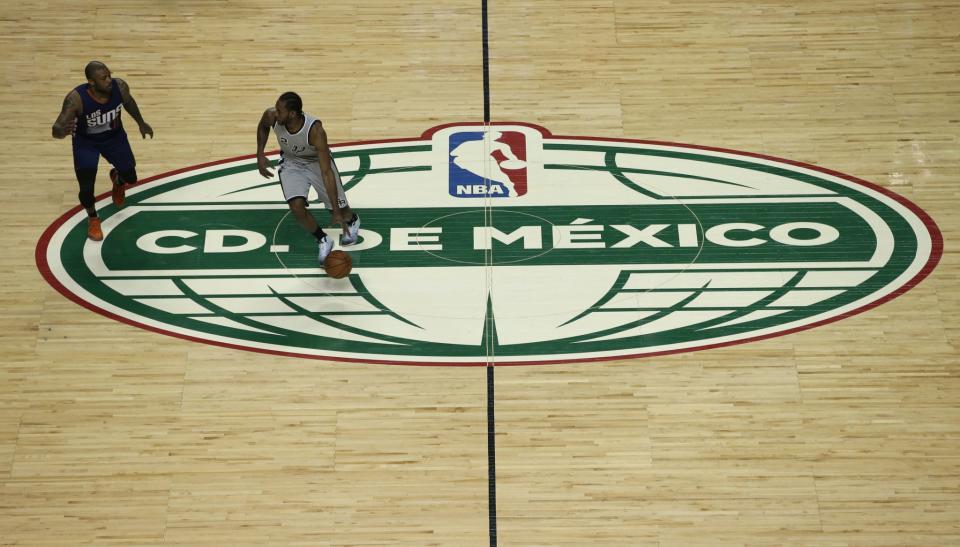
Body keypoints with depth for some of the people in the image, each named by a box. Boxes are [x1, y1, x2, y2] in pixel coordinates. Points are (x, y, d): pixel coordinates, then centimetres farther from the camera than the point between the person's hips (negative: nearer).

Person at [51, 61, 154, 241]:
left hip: (114, 136, 3)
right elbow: (56, 130, -37)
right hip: (85, 142, -3)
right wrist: (63, 130, -61)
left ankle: (117, 179, 51)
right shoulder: (76, 98, -37)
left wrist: (141, 123, 12)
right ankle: (93, 219, 21)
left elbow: (128, 102, -1)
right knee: (86, 190, -13)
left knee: (130, 178, 11)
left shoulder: (120, 86, -27)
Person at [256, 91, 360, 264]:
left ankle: (352, 221, 43)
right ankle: (323, 240, 6)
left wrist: (336, 211, -39)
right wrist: (260, 155, -4)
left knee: (339, 210, 3)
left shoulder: (315, 131, -39)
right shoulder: (271, 116, -28)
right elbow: (263, 127, 2)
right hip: (291, 162, 3)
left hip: (317, 161, -3)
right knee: (297, 207, -20)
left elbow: (326, 172, -38)